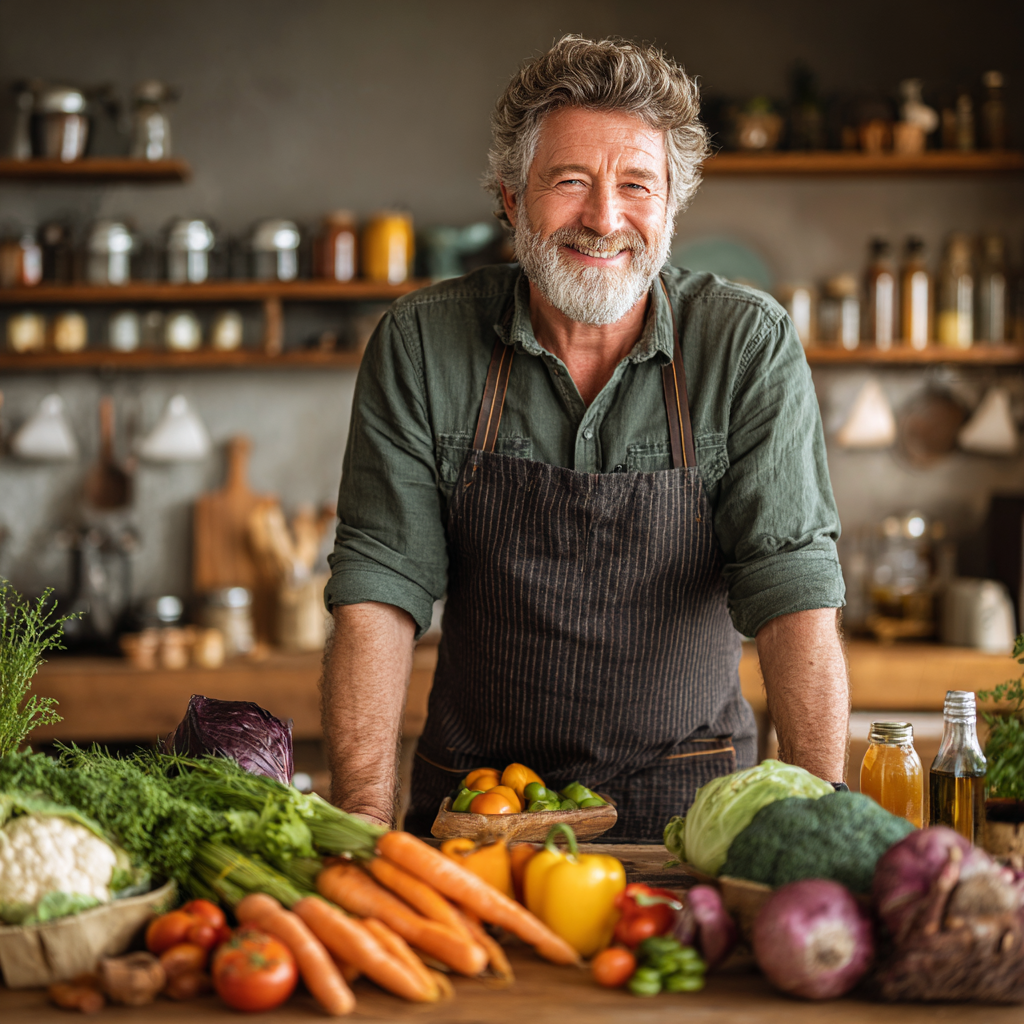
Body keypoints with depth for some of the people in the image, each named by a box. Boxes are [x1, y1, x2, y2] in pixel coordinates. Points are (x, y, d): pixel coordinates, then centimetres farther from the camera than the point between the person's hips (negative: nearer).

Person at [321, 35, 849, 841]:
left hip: (685, 804, -1)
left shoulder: (752, 345, -6)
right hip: (477, 798, 1)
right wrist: (365, 827, -16)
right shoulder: (420, 344, -3)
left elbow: (794, 585, -10)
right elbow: (379, 590, -6)